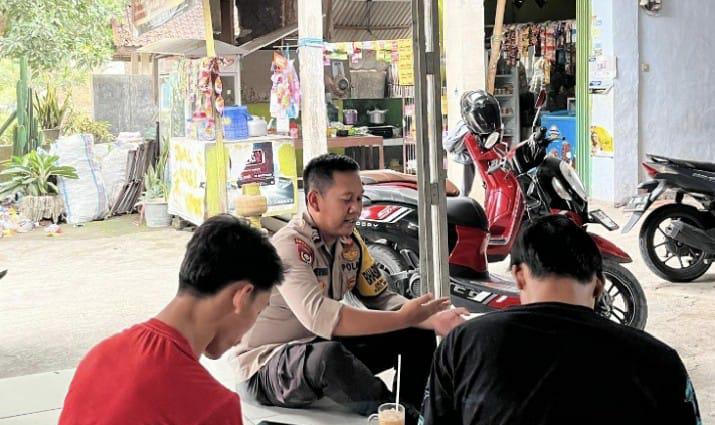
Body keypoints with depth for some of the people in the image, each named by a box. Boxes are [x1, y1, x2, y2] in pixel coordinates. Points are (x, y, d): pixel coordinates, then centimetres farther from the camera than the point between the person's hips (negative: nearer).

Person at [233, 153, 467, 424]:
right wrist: (403, 318, -36)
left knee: (419, 333, 1)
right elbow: (320, 317, -39)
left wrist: (434, 319, -18)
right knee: (329, 355, -40)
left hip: (319, 348, 8)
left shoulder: (350, 241, 0)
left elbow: (381, 299, 2)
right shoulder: (288, 246, -25)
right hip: (265, 368, -8)